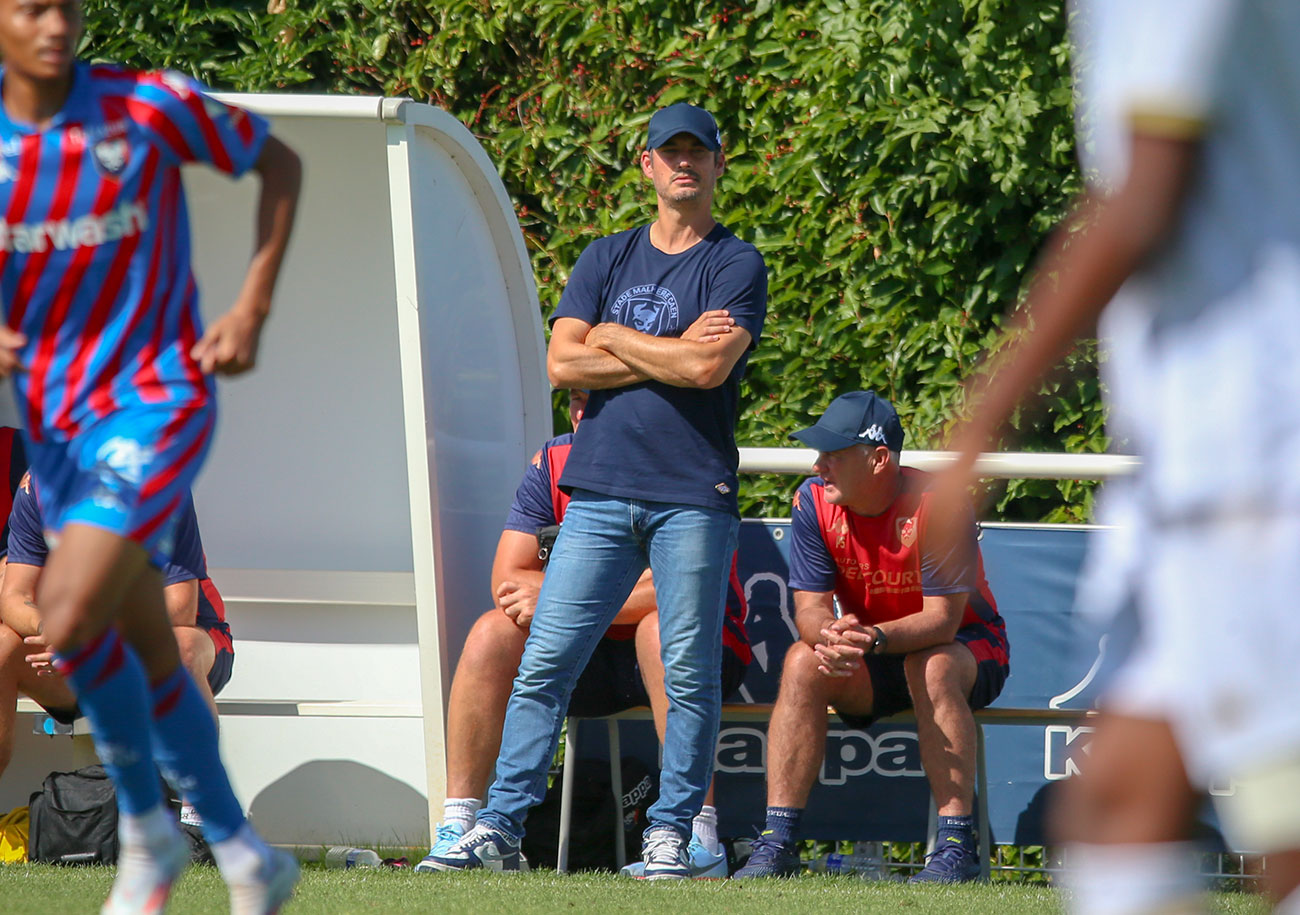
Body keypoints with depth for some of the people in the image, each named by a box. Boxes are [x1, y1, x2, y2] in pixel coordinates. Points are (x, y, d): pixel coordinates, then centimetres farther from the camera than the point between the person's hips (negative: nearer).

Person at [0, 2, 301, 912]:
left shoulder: (149, 106, -12)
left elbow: (280, 162, 4)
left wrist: (252, 309, -4)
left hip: (157, 404, -5)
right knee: (148, 657, 10)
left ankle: (145, 826, 2)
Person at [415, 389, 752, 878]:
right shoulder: (553, 464, 0)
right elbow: (507, 581, -6)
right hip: (594, 658, 4)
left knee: (660, 628, -37)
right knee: (493, 633, -19)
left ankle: (699, 841, -41)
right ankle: (457, 828, -21)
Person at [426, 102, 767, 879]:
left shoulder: (737, 265, 4)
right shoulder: (607, 260, 16)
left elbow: (711, 367, -12)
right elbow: (562, 363, 3)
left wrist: (615, 338, 0)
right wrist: (670, 356, -4)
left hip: (694, 496, -3)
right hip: (601, 493, 3)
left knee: (690, 672, -2)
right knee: (543, 664, -2)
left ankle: (670, 834, 4)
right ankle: (500, 828, -2)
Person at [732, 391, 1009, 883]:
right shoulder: (814, 502, -11)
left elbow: (943, 619, -28)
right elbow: (810, 606, -13)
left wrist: (873, 638, -47)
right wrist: (830, 636, -39)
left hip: (968, 646, -4)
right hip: (871, 659, 4)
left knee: (932, 667, -37)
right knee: (802, 663, -25)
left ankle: (957, 847, -34)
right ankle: (777, 845, -28)